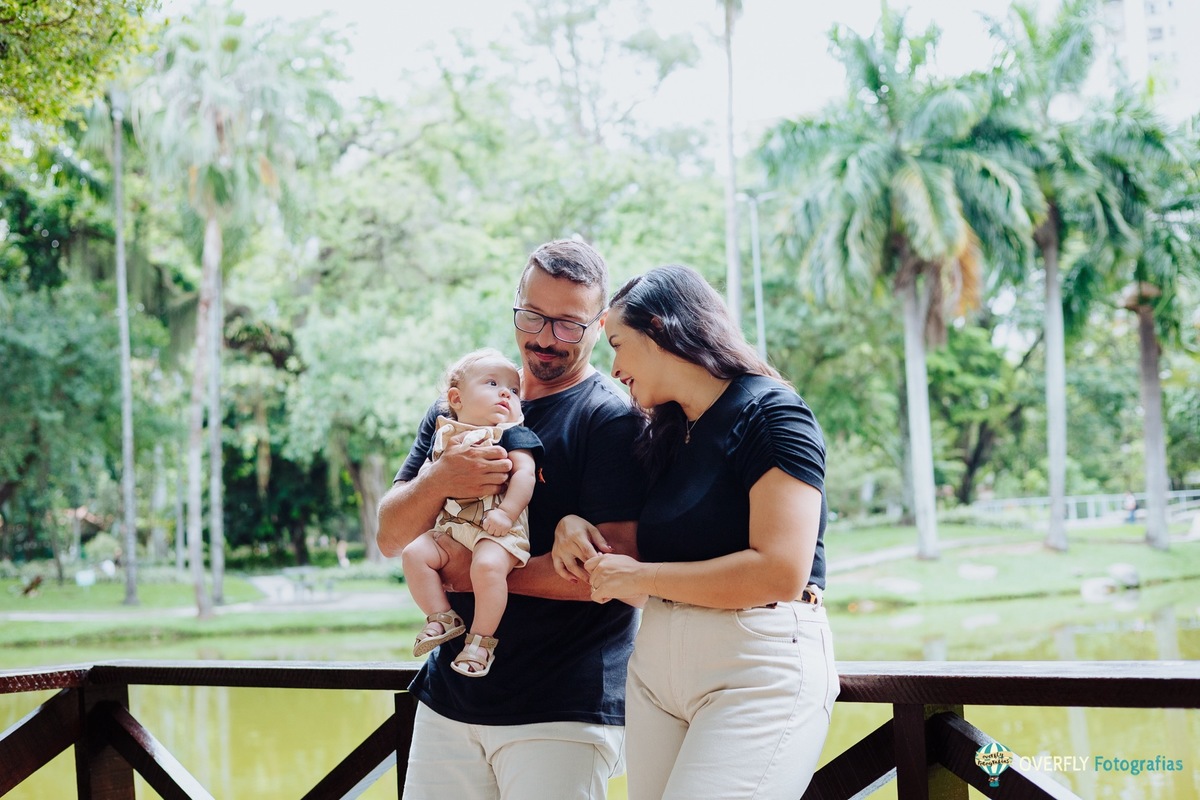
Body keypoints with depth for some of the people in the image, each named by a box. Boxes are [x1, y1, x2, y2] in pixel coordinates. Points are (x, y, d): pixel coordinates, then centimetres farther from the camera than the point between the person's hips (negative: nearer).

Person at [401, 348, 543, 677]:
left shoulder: (511, 434, 4)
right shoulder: (446, 434, 18)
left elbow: (525, 472, -9)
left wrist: (506, 511, -21)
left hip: (497, 527, -6)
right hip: (450, 527, 6)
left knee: (488, 565, -31)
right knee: (415, 553, -13)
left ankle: (482, 639, -17)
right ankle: (442, 618, -1)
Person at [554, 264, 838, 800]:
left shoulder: (771, 414, -8)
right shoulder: (666, 434, 15)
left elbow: (781, 572, -19)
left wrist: (637, 576, -11)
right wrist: (573, 525, 5)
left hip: (759, 671, -7)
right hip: (655, 665, 7)